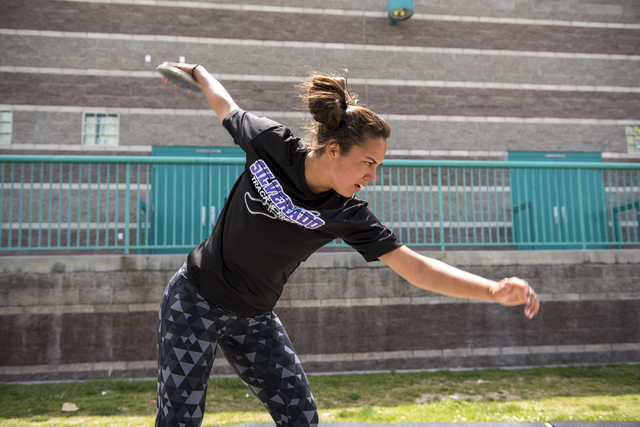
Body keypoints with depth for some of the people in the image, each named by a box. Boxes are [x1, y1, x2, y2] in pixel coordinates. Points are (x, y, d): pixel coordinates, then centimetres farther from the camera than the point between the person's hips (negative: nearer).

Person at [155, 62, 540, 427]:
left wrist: (494, 290, -28)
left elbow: (414, 266, -19)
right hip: (195, 302, -2)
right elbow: (227, 106, 3)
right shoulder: (271, 142, -19)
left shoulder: (348, 215, -16)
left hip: (255, 319, 2)